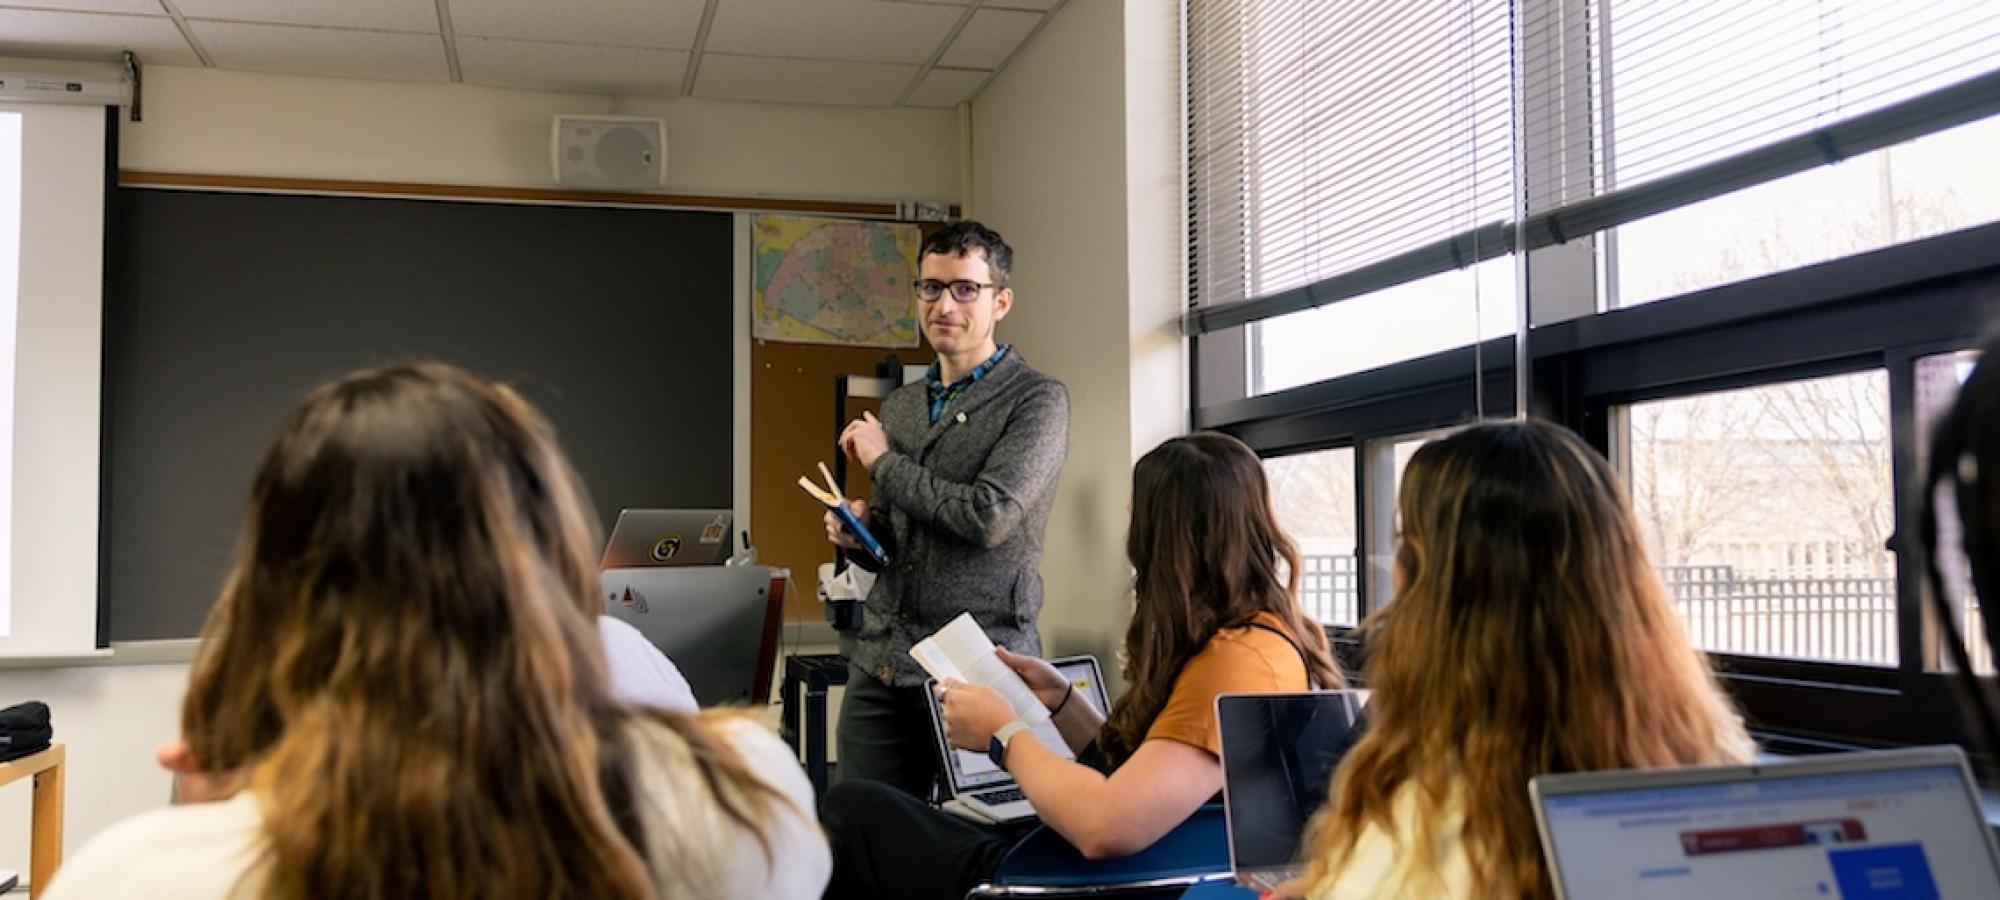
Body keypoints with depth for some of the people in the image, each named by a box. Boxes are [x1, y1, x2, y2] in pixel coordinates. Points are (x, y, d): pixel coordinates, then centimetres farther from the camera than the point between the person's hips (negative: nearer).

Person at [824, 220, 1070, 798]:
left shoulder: (1037, 400, -5)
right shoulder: (898, 407, 15)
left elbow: (989, 517, -19)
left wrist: (884, 461, -6)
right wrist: (859, 532, 0)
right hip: (882, 662, 6)